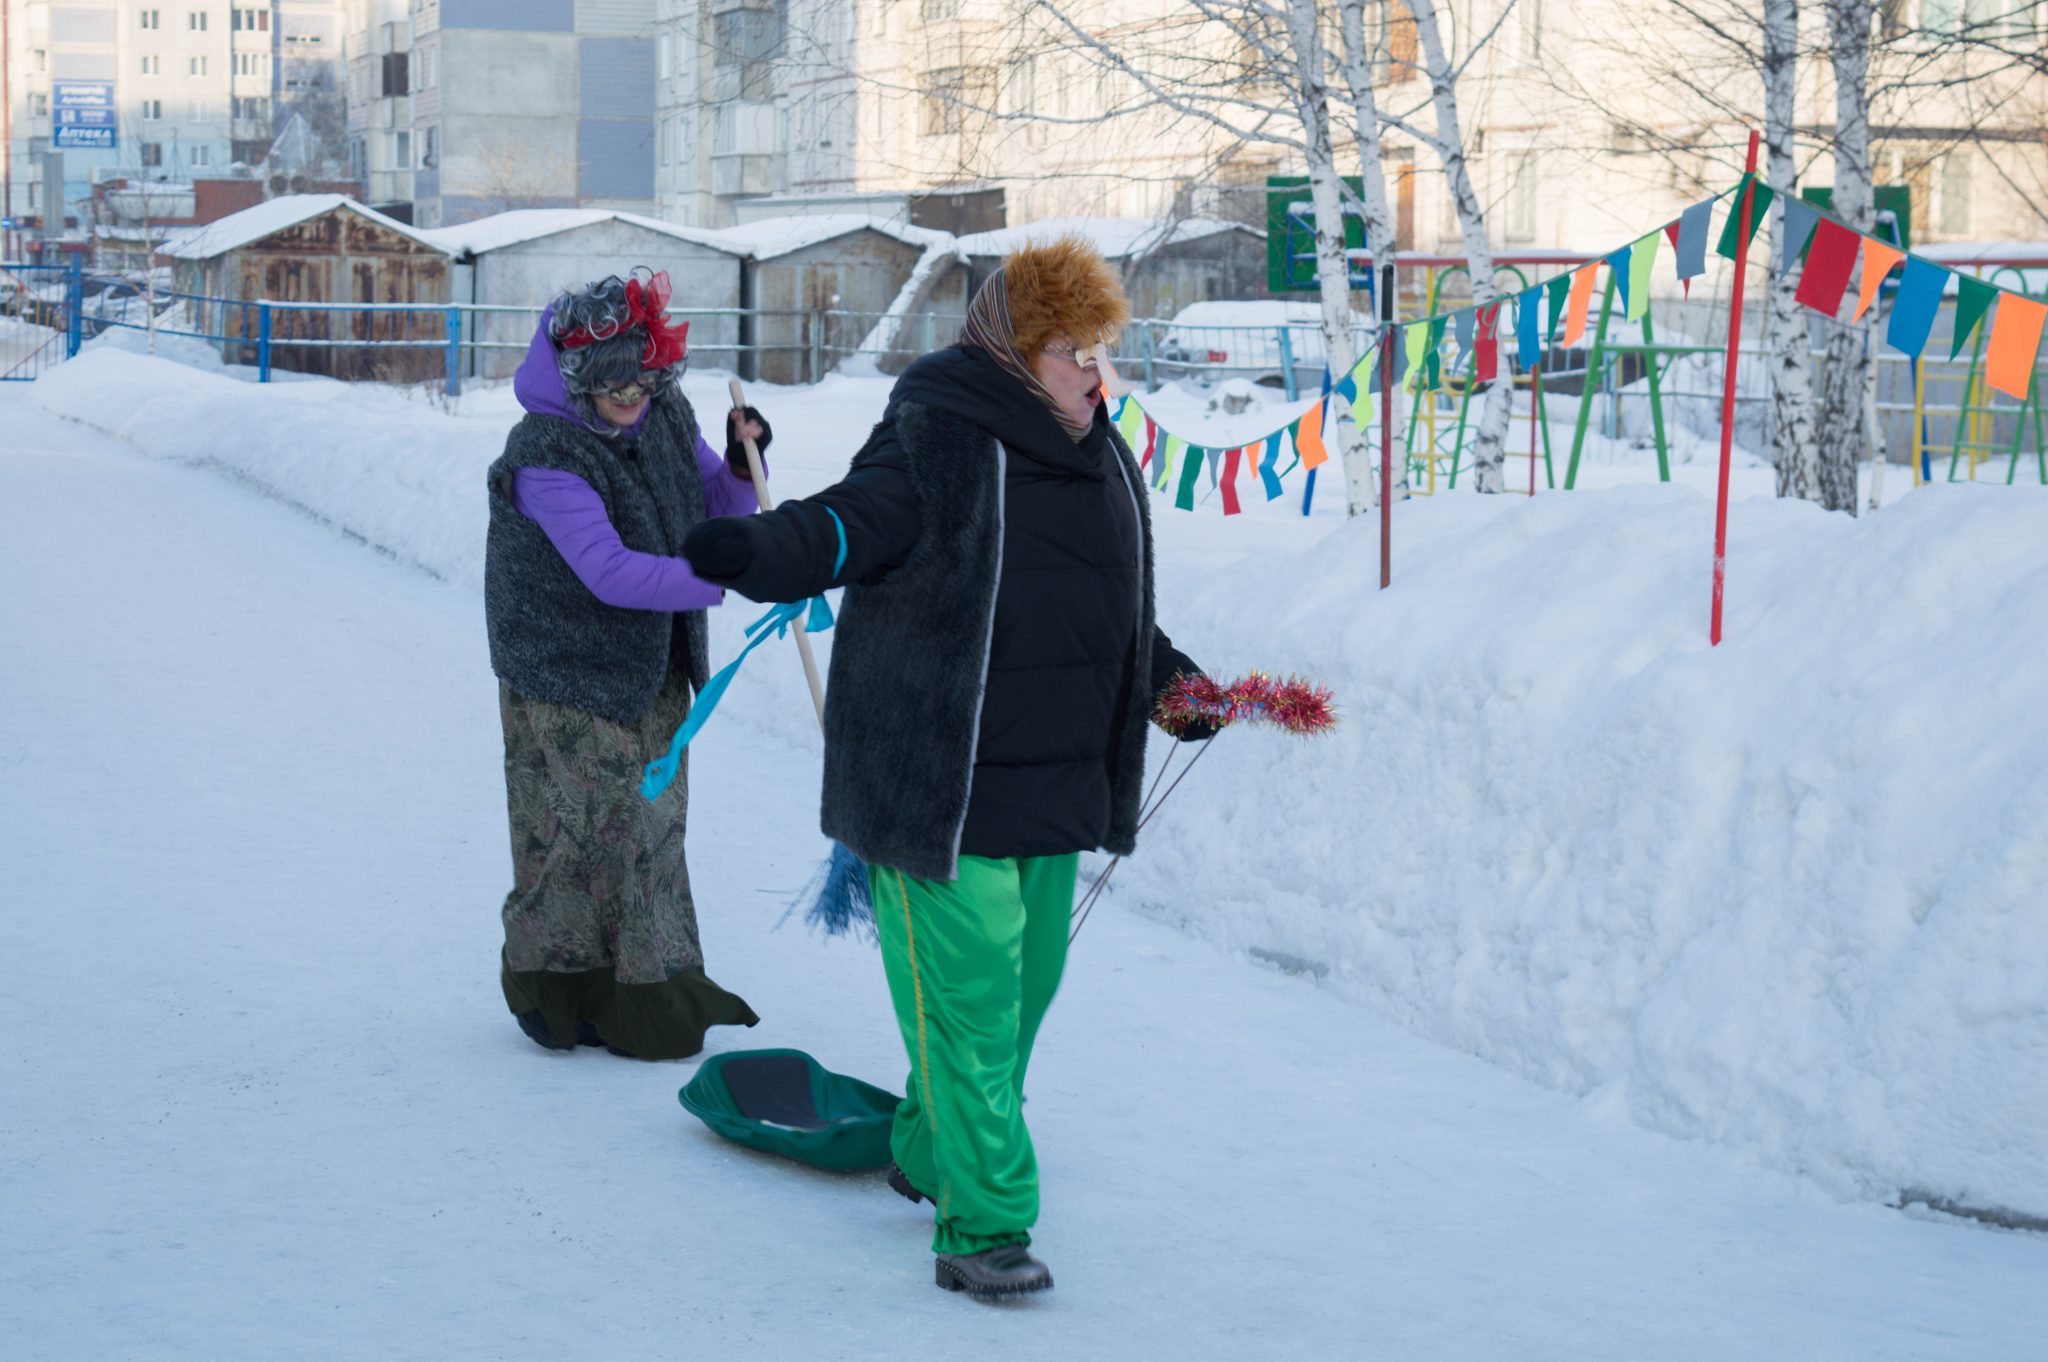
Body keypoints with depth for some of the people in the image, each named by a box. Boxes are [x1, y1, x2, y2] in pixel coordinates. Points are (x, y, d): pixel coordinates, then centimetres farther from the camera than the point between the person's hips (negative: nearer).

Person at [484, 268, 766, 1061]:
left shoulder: (668, 419, -1)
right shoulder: (544, 453, -23)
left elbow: (715, 517, 10)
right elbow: (609, 573, -31)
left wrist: (740, 467, -12)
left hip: (653, 673, 7)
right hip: (568, 680, -7)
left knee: (652, 822, 15)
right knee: (578, 832, 0)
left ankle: (654, 982, 28)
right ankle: (551, 990, 17)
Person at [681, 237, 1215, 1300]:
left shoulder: (1098, 457, 13)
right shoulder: (935, 446, -13)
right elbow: (847, 525, -25)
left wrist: (1164, 677, 26)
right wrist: (760, 551, -44)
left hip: (1053, 780, 9)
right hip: (937, 780, -9)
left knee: (1026, 978, 18)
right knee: (965, 992, -9)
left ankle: (929, 1152, 39)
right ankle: (982, 1226, -4)